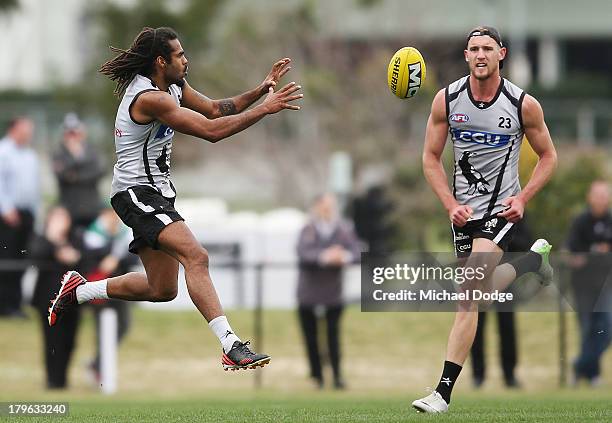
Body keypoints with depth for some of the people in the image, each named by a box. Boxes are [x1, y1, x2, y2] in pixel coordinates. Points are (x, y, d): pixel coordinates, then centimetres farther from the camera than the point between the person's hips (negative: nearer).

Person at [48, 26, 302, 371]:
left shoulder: (173, 86, 9)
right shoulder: (150, 98, -22)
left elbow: (215, 109, 14)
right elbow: (211, 130, -25)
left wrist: (260, 91, 0)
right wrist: (264, 110, -22)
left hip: (156, 194, 11)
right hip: (137, 192, -11)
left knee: (163, 289, 16)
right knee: (196, 256, -26)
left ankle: (78, 291, 32)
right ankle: (231, 346, -34)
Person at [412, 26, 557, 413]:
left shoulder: (523, 104, -10)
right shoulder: (447, 100, -5)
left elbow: (548, 156, 3)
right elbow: (431, 157, 4)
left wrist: (522, 199, -10)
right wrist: (451, 204, -9)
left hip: (502, 208, -4)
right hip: (464, 209, 4)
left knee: (469, 295, -18)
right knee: (483, 292, 16)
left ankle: (444, 391, -17)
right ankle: (535, 258, 47)